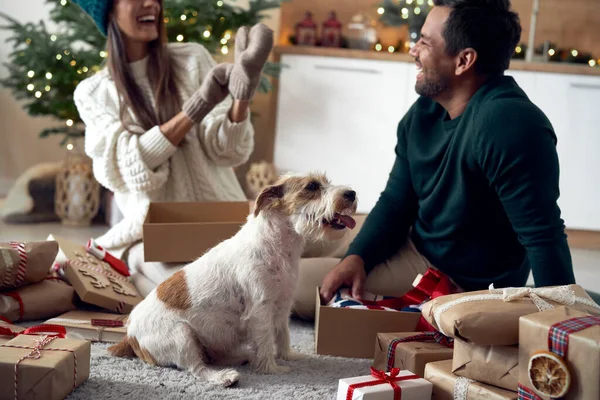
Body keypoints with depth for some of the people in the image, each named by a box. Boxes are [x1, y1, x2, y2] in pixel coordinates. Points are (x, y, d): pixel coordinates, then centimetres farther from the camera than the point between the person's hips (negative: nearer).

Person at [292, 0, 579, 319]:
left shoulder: (506, 125, -32)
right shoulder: (423, 112, -2)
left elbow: (544, 236, -31)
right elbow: (396, 201, 2)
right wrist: (357, 257, -15)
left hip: (462, 281, -9)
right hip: (417, 242, 9)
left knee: (288, 281, -11)